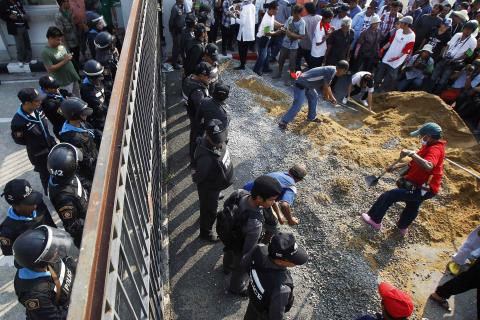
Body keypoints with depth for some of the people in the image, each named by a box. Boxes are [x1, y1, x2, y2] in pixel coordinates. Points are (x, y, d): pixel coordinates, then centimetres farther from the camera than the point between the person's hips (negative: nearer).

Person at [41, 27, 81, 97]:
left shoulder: (61, 46, 3)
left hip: (73, 77, 7)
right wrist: (64, 61, -24)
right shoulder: (46, 52, -18)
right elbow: (50, 69, -23)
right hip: (64, 82, -7)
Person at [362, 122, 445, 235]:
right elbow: (415, 163, 21)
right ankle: (403, 227, 58)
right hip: (421, 187, 11)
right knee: (413, 206, 32)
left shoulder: (435, 149, -24)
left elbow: (428, 166, -46)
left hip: (422, 189, -11)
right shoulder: (430, 146, 9)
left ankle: (374, 220, 8)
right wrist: (398, 166, 15)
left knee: (388, 196, -8)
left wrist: (412, 153, -49)